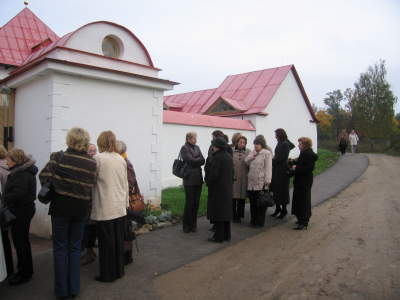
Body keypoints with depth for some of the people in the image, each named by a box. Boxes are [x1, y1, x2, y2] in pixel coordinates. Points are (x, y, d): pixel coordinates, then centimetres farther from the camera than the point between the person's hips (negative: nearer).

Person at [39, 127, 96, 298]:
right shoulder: (91, 163, 0)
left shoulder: (59, 157, -7)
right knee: (75, 247, 15)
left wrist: (53, 191, -3)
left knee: (60, 249, 10)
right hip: (81, 208, 2)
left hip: (60, 207, -2)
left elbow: (44, 175, -16)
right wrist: (85, 203, 9)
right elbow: (90, 187, -2)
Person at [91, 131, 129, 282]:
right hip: (120, 206, 5)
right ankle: (119, 270, 26)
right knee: (118, 239, 14)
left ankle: (108, 274, 17)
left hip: (105, 208, -5)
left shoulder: (98, 158, -10)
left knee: (106, 241, 5)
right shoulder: (121, 159, 6)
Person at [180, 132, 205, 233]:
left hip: (198, 178, 6)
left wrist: (195, 161, -11)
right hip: (189, 179, -6)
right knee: (189, 202, -2)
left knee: (196, 202, 7)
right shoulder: (184, 148, -4)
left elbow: (203, 161, 4)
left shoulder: (197, 147, 14)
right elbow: (190, 160, -15)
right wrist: (199, 159, 0)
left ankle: (193, 225, 18)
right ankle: (186, 226, 11)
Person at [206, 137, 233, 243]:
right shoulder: (229, 157, 9)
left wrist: (208, 183, -7)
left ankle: (219, 237, 7)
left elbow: (213, 174, -23)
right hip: (228, 188, 8)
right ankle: (227, 235, 23)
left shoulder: (217, 157, -18)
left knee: (217, 212, 0)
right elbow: (232, 173, 14)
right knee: (226, 211, 15)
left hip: (217, 189, -8)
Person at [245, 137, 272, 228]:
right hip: (251, 182, 6)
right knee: (252, 203, 11)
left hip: (261, 183, -6)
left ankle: (259, 222, 12)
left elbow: (268, 168, -8)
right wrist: (253, 155, -4)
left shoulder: (267, 153, -3)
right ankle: (253, 221, 22)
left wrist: (267, 180, -14)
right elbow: (246, 161, 9)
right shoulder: (253, 153, 18)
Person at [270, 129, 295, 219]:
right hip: (277, 170, 9)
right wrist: (274, 158, -2)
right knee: (275, 189, 13)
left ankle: (283, 210, 12)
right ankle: (278, 209, 23)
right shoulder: (281, 143, 13)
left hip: (282, 170, -9)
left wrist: (271, 162, -9)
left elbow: (280, 157, -19)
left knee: (281, 190, 0)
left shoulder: (284, 144, -16)